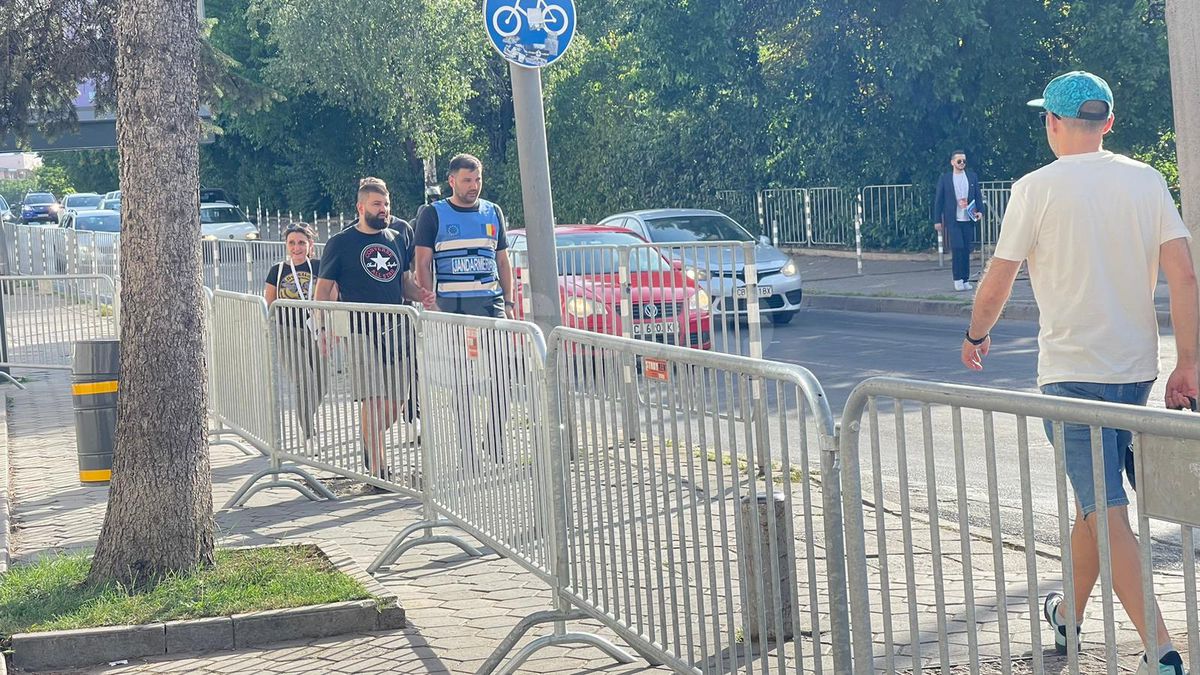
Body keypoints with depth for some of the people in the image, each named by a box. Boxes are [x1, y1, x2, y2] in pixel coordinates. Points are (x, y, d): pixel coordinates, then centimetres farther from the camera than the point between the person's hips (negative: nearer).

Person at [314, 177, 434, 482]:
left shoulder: (397, 239, 15)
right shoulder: (341, 243, 0)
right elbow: (323, 289, 1)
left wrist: (421, 294, 0)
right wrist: (324, 329, -10)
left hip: (395, 329, 5)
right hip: (361, 331, -5)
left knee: (396, 401, 6)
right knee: (373, 400, -11)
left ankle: (371, 446, 31)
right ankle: (377, 470, -8)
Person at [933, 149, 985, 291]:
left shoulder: (972, 177, 10)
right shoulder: (944, 178, 2)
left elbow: (978, 196, 13)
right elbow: (938, 200, 4)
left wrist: (980, 211, -4)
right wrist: (937, 220, 0)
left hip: (968, 220, 3)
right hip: (953, 221, -3)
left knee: (966, 250, 4)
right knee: (957, 248, -13)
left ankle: (965, 280, 11)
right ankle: (958, 280, -4)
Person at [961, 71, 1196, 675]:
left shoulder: (1037, 189, -9)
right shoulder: (1147, 181, 3)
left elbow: (995, 286, -4)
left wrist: (976, 336, 15)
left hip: (1072, 370, -5)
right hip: (1136, 369, 5)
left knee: (1105, 510, -5)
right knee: (1094, 498, 21)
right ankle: (1068, 615, 36)